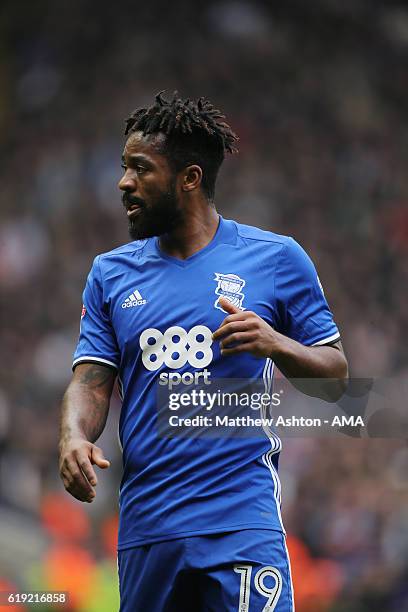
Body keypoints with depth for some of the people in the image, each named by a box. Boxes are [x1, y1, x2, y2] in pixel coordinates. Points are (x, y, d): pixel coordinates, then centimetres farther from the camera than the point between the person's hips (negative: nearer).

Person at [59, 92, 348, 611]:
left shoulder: (276, 259, 2)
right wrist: (74, 437, -14)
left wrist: (275, 344, -15)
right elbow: (91, 380, 7)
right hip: (144, 524, 4)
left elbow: (335, 374, 4)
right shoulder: (110, 272, 12)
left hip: (241, 522, -4)